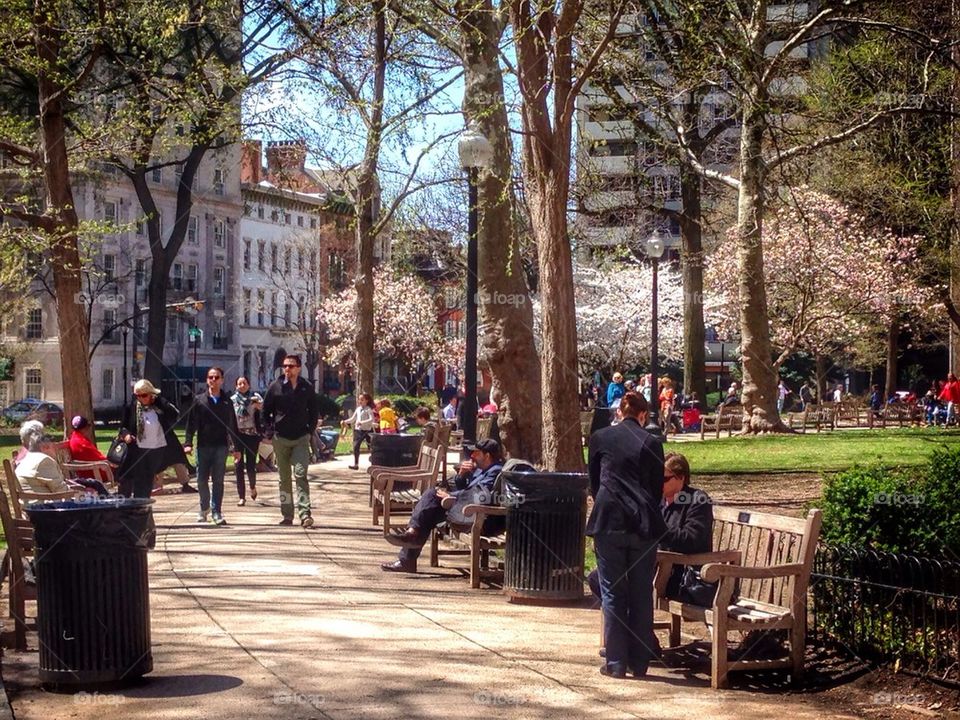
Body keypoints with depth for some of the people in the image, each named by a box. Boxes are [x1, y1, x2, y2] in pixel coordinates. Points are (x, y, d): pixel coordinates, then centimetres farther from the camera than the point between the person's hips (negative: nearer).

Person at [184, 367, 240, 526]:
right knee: (202, 480, 3)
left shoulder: (227, 401, 7)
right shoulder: (199, 400, 4)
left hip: (221, 446, 0)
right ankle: (204, 507, 25)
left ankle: (216, 512, 4)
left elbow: (232, 426, 10)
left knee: (218, 480, 0)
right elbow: (191, 423, 2)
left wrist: (236, 447, 8)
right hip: (203, 446, 0)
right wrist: (188, 443, -8)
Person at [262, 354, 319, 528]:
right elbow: (266, 411, 8)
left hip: (301, 438, -1)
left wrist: (310, 430, 4)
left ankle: (304, 513, -16)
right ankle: (287, 515, 13)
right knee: (284, 478, 7)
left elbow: (314, 411, 12)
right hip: (281, 438, 1)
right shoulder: (276, 387, 1)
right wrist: (270, 431, 2)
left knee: (300, 474, -13)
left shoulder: (306, 388, 2)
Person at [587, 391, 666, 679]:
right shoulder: (651, 443, 3)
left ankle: (616, 662, 4)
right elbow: (657, 487, 8)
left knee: (612, 592, 5)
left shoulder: (600, 437, 5)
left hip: (609, 523, -1)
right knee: (641, 594, 8)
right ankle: (640, 662, 11)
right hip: (644, 525, 1)